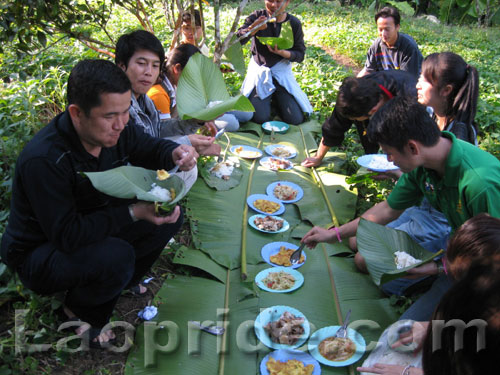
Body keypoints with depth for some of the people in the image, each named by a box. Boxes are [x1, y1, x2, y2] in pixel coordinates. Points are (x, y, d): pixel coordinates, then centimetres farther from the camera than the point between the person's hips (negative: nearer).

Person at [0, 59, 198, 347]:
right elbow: (66, 235, -34)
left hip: (97, 227, 7)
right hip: (39, 254, -7)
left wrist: (175, 153, -21)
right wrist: (134, 212, -36)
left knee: (171, 215, -8)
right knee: (116, 255, -36)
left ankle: (123, 281, 11)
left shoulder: (113, 131, -13)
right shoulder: (43, 160, -35)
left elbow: (151, 148, 4)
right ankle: (80, 312, -2)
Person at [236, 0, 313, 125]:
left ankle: (276, 99, 21)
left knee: (296, 119, -10)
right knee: (260, 118, -19)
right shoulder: (257, 17, -7)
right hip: (259, 70, -1)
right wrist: (254, 28, -34)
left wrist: (281, 52, -23)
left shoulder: (294, 23, -5)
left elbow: (300, 55, -2)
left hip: (282, 72, 1)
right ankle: (268, 100, 17)